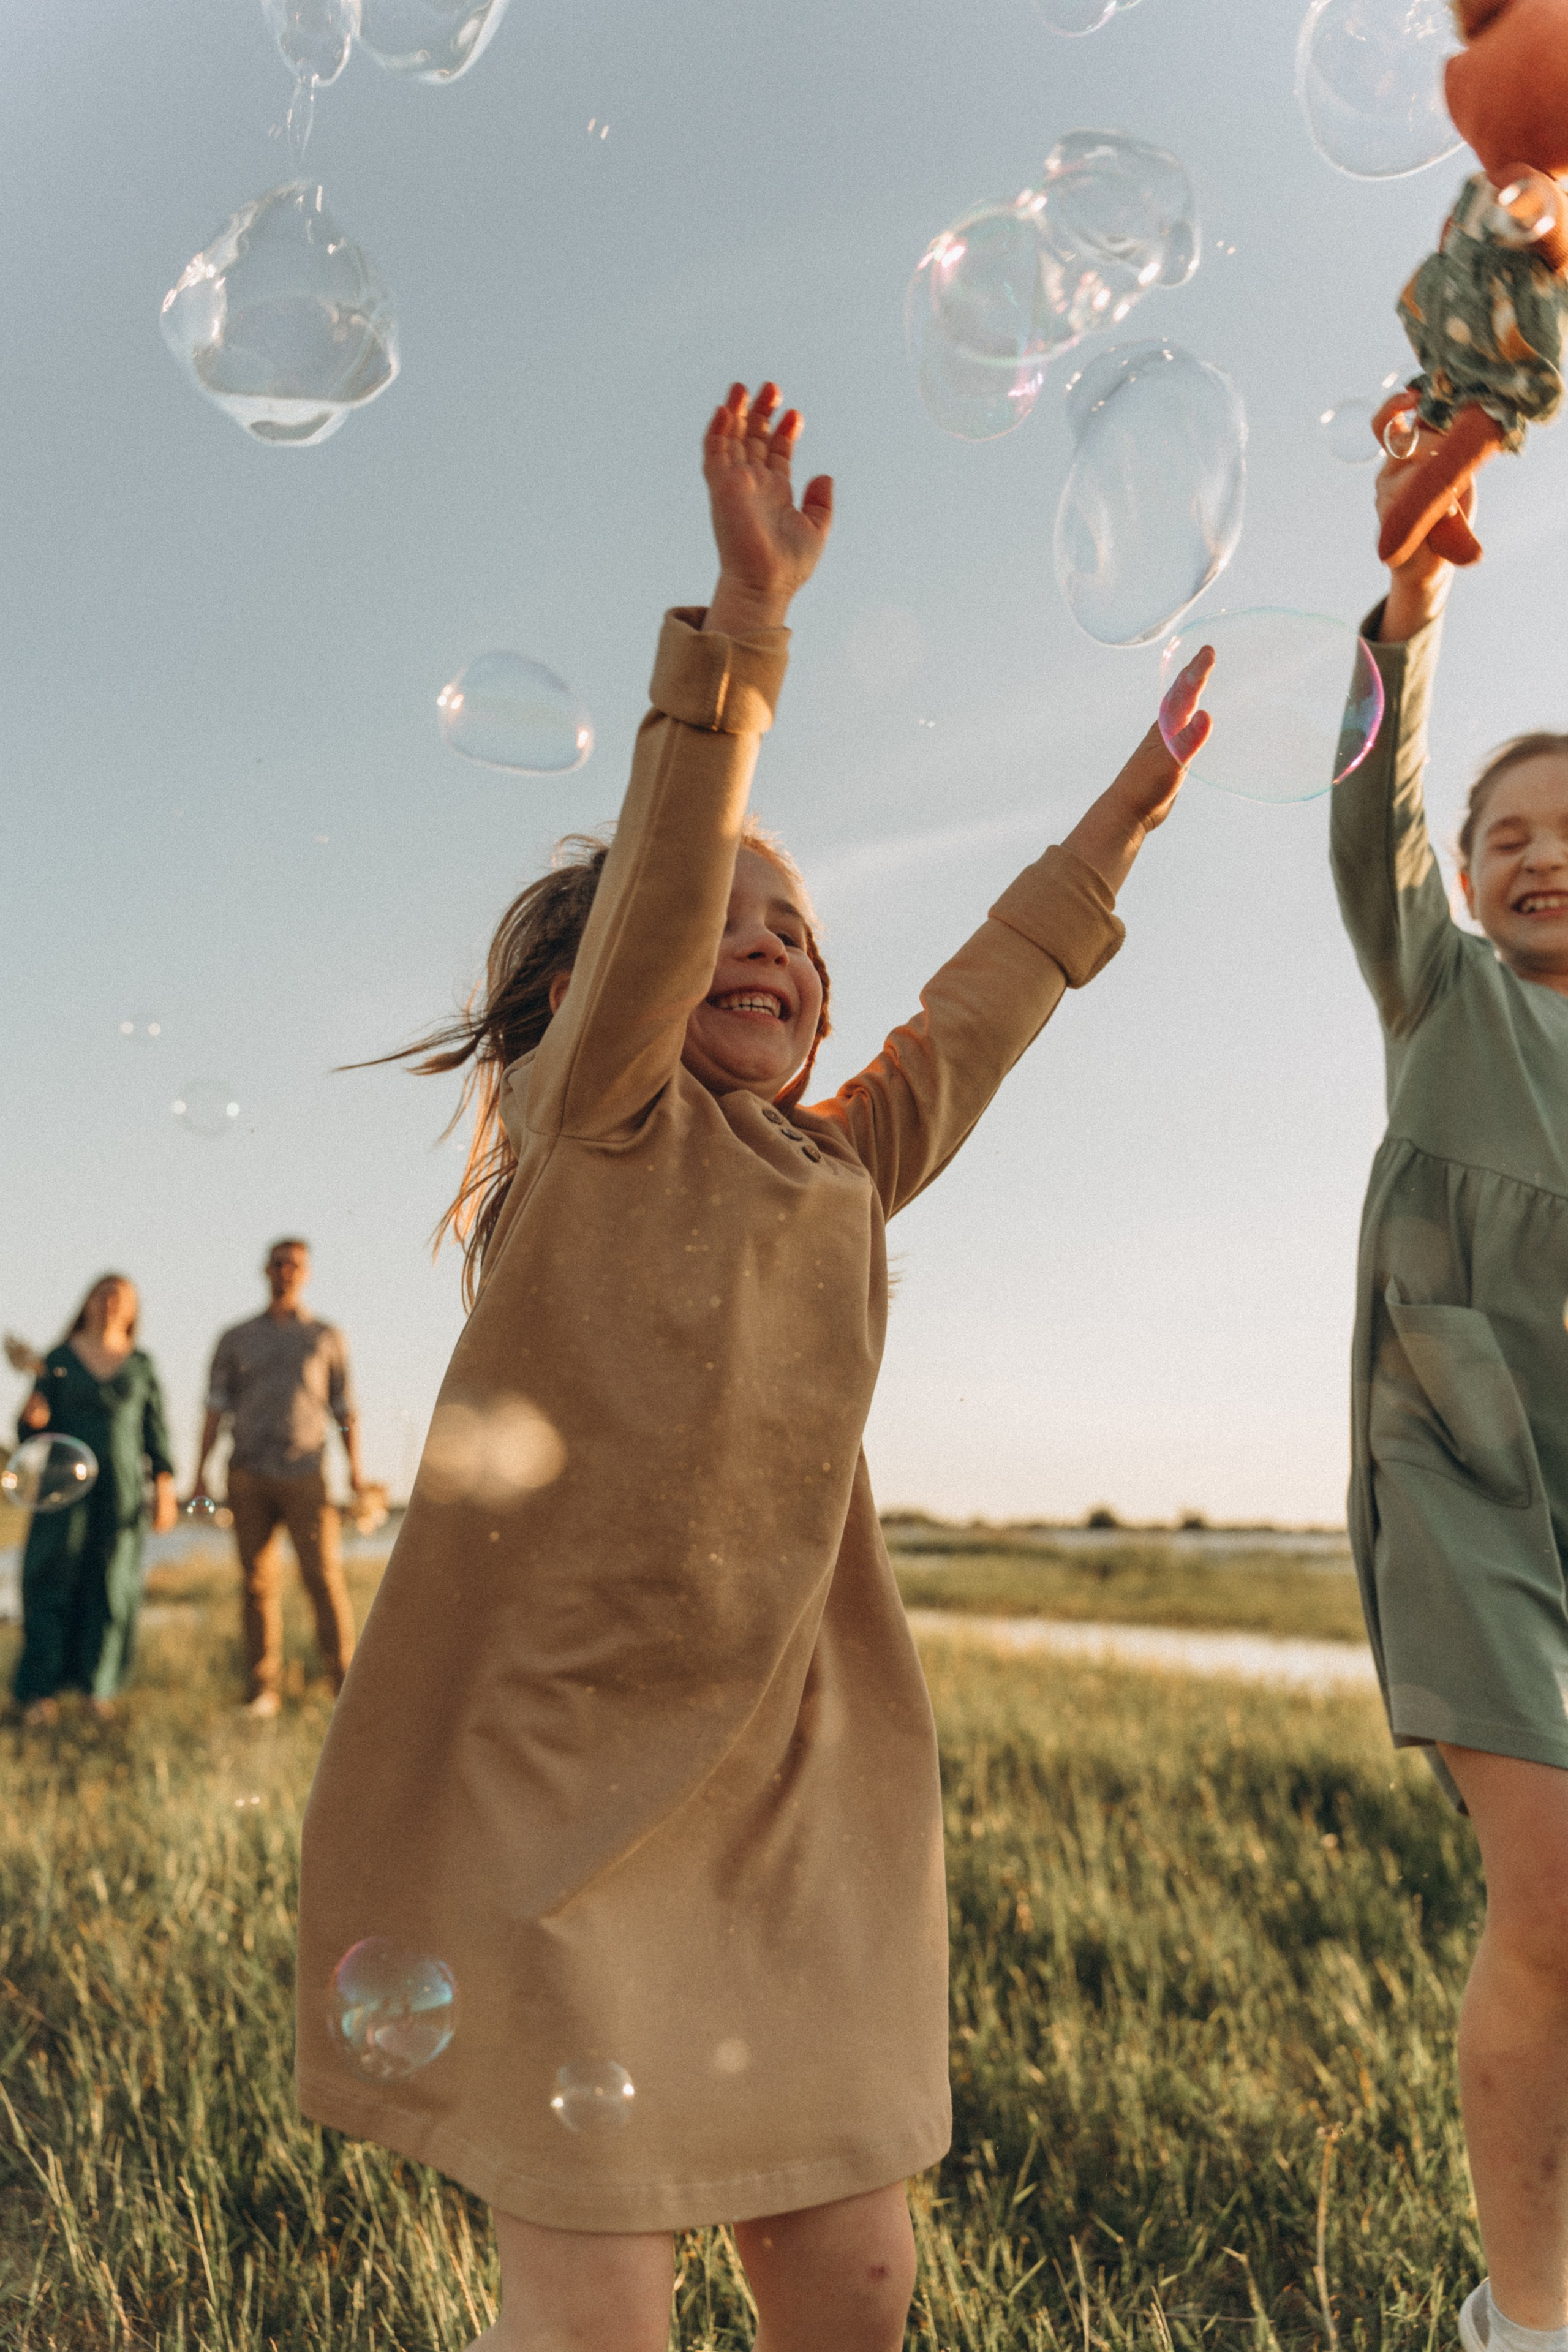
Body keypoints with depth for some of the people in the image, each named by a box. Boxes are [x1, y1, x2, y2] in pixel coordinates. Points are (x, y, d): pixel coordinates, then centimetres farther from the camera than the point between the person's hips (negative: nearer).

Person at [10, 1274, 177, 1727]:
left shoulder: (141, 1364, 6)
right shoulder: (57, 1361, 3)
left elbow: (155, 1430, 6)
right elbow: (33, 1432, 4)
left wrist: (164, 1491, 0)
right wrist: (32, 1417, -20)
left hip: (122, 1489, 1)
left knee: (112, 1586, 2)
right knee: (52, 1582, -4)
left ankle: (99, 1686, 13)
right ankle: (40, 1691, 1)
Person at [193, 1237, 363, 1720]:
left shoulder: (327, 1337, 11)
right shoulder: (236, 1340, 13)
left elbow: (345, 1409, 10)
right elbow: (216, 1408, 9)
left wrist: (355, 1469, -3)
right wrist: (200, 1474, -1)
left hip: (304, 1474, -1)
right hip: (248, 1475, 1)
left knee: (323, 1577, -9)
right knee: (259, 1583, 2)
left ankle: (345, 1681, -5)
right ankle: (262, 1691, 8)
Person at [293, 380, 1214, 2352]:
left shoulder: (842, 1170, 12)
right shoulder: (596, 1129, -4)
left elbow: (979, 1005, 21)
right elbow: (658, 882, -19)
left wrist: (1131, 800, 26)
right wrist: (745, 618, -27)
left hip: (785, 1789, 6)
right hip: (554, 1781, -6)